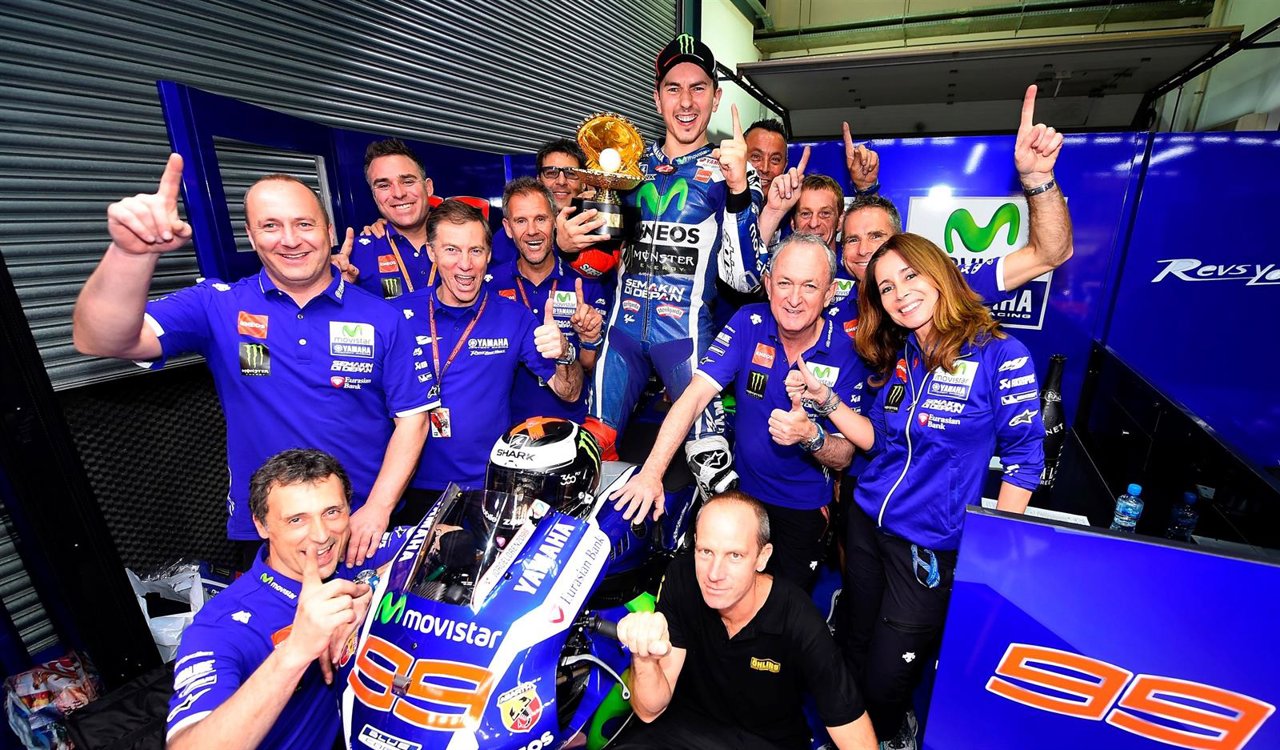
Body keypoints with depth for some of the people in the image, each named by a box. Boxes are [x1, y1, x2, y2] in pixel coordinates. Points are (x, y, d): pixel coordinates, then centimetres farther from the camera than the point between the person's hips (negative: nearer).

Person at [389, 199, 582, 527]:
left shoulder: (514, 317, -3)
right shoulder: (398, 314, -4)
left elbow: (569, 393, -4)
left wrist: (564, 353, -25)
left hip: (490, 487, 0)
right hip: (414, 487, 0)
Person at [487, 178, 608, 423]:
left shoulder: (585, 284, 0)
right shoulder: (490, 285, 0)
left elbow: (590, 368, 4)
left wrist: (589, 340, -16)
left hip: (572, 420, 0)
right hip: (509, 421, 0)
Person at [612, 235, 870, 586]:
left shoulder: (847, 356, -17)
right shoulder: (749, 324, -15)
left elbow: (843, 458, -12)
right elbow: (694, 396, -22)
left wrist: (811, 435, -36)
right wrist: (651, 472, -31)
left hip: (803, 509, -1)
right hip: (740, 491, 1)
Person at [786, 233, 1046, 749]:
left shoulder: (1000, 355, -15)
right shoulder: (899, 357, 2)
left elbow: (1023, 459, -10)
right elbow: (879, 441, 6)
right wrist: (825, 398, -6)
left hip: (932, 546, -5)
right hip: (866, 524, 5)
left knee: (883, 677, 9)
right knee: (856, 652, 21)